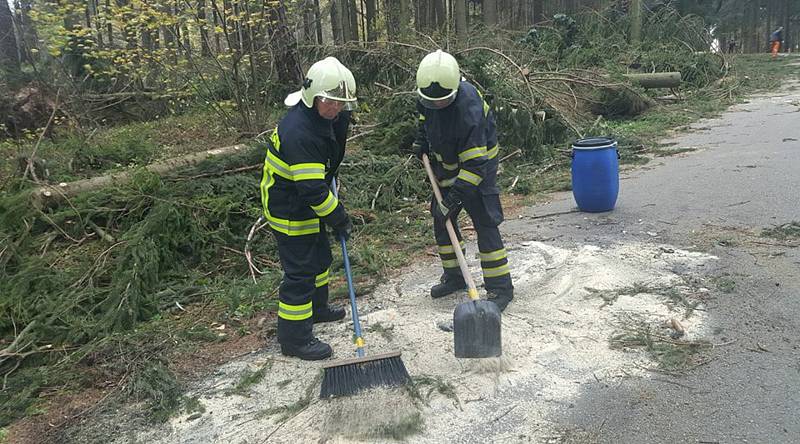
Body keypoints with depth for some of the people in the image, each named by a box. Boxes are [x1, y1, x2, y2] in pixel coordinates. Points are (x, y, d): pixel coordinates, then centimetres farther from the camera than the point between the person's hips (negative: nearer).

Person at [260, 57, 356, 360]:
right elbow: (313, 189, -32)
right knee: (300, 271, -4)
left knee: (320, 256, 23)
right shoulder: (298, 132, -32)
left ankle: (317, 308, 45)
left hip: (304, 205, 10)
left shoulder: (319, 118, 0)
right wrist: (340, 220, -23)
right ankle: (295, 339, 9)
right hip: (289, 212, -10)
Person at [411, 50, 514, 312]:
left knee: (485, 226, -9)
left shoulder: (469, 108, -34)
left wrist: (456, 194, -36)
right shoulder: (427, 95, -11)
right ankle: (454, 277, 25)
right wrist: (422, 138, 4)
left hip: (477, 169, -8)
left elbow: (475, 163, -34)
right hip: (447, 167, 8)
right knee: (441, 221, 11)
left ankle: (501, 287, 0)